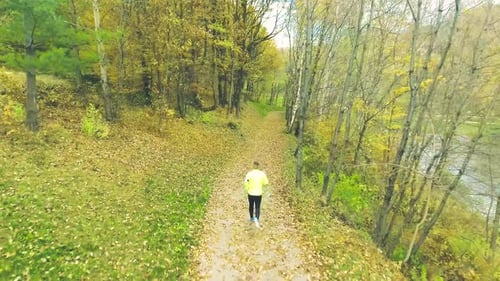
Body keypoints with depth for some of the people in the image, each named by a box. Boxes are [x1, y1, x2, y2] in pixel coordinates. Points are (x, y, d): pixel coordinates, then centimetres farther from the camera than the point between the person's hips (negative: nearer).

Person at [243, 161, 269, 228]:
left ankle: (252, 218, 38)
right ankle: (257, 219, -17)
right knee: (257, 208, 7)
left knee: (251, 206, 21)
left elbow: (245, 183, -16)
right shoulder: (262, 173, -7)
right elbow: (266, 182, -1)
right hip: (259, 193, 0)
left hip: (251, 193, 0)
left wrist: (247, 189, 2)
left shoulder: (249, 173, -12)